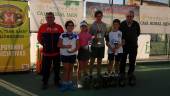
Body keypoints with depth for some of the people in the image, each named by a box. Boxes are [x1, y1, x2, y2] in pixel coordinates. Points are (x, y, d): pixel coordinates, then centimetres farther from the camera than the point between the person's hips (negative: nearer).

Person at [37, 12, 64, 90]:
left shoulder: (59, 27, -1)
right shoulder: (42, 27, -1)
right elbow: (39, 37, 5)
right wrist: (44, 44, 1)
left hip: (57, 52, 1)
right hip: (46, 52, -1)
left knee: (57, 68, 13)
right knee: (46, 68, 4)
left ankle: (57, 81, 28)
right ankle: (45, 83, 16)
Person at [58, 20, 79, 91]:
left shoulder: (75, 35, 0)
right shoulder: (62, 35, -3)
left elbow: (78, 45, -2)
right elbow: (59, 45, -5)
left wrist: (74, 50, -20)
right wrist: (65, 46, -22)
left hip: (73, 54, 2)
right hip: (64, 54, -2)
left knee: (71, 69, 10)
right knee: (66, 69, -1)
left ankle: (70, 83, 20)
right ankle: (65, 83, 7)